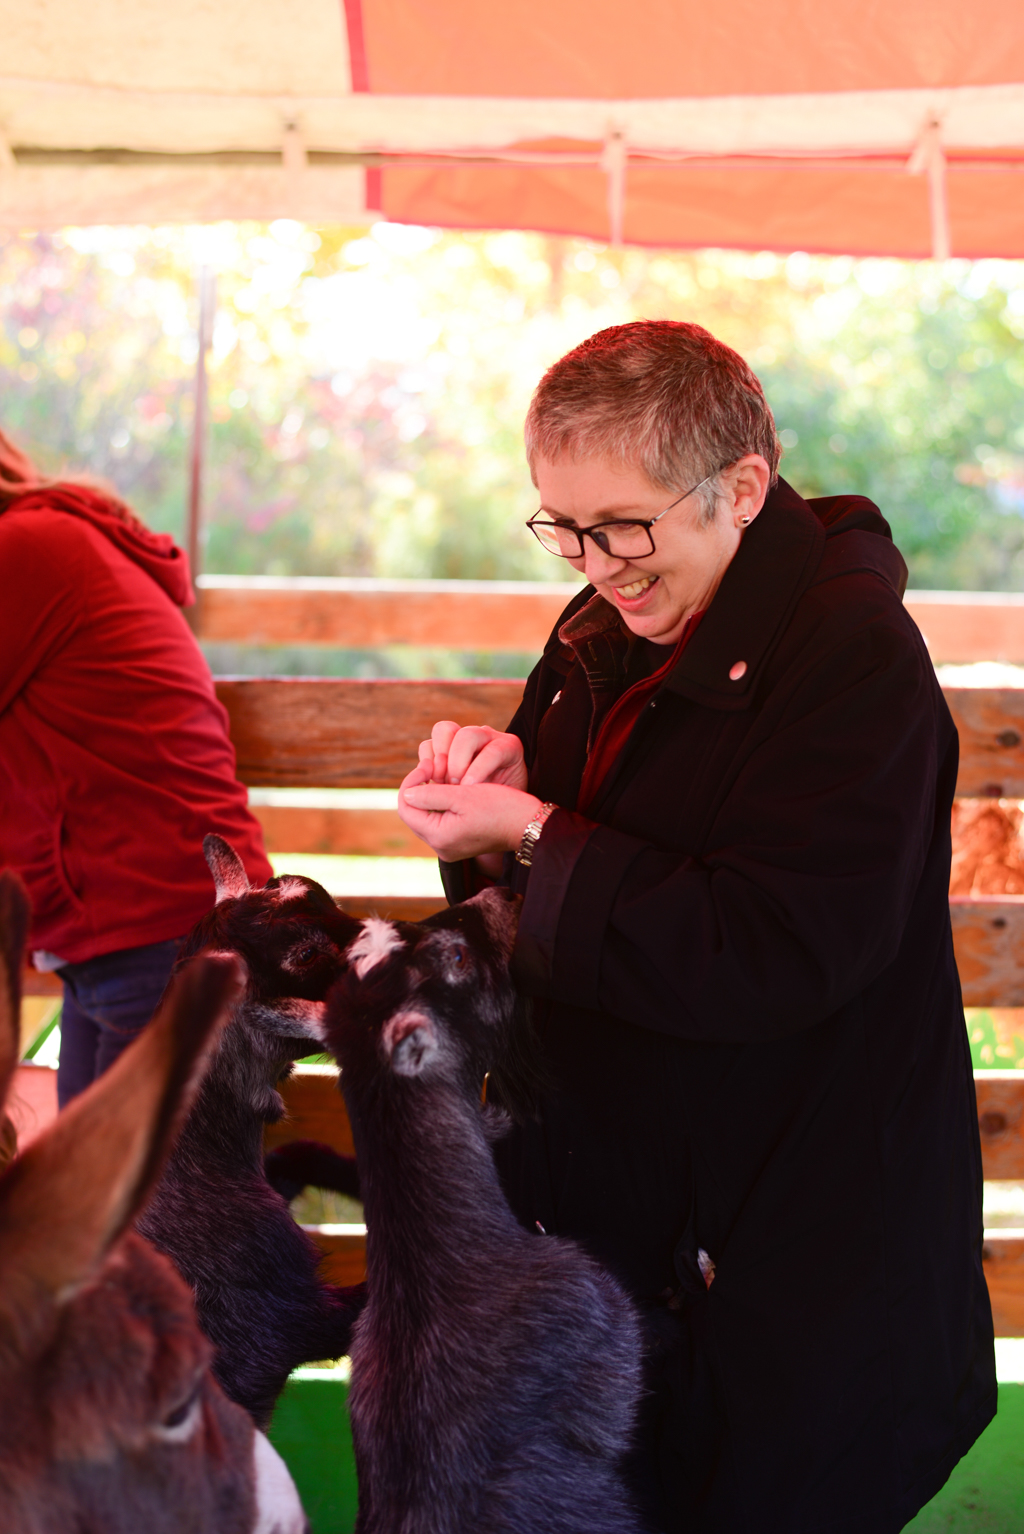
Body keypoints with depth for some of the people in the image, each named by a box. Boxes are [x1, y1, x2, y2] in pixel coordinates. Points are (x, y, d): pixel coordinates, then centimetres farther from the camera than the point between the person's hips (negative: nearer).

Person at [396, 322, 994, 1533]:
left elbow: (776, 958, -28)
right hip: (599, 1199, 8)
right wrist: (501, 788, -6)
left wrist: (534, 837, -23)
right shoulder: (604, 630, 6)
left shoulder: (856, 657, -20)